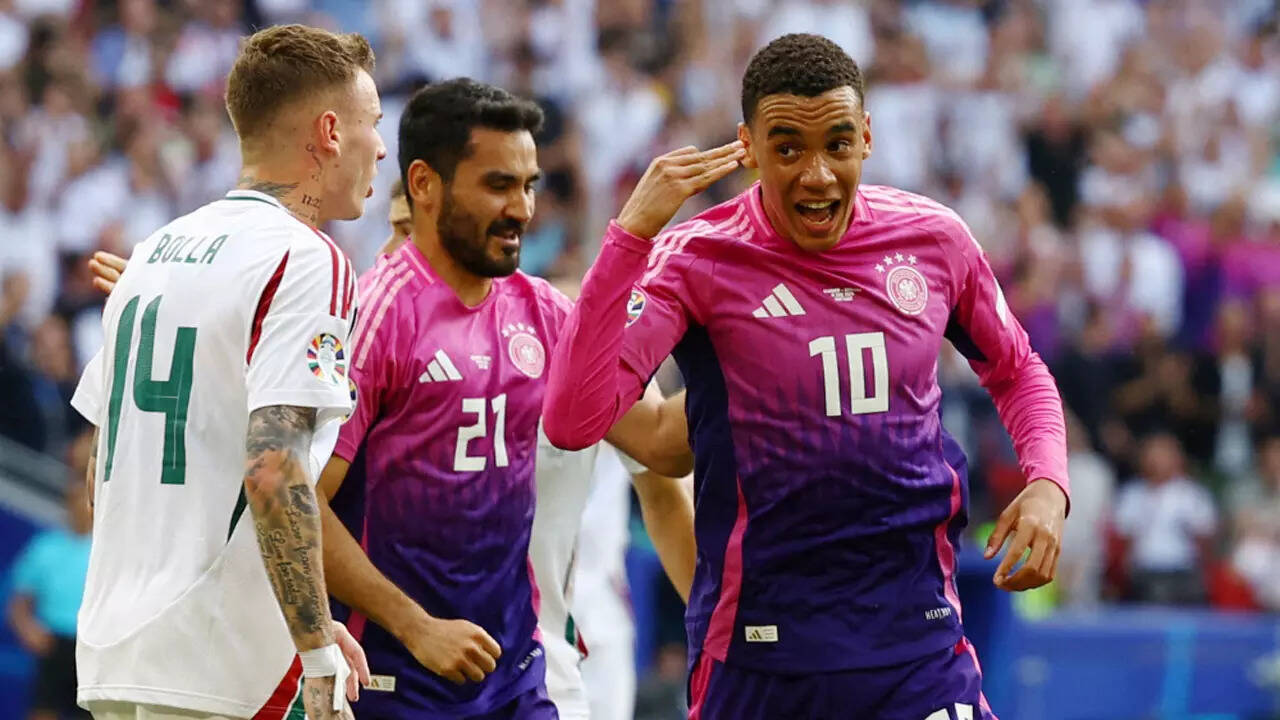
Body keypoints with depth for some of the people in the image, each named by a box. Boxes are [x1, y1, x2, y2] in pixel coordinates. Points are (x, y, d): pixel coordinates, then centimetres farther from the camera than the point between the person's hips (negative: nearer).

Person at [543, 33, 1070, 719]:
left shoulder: (933, 238, 1)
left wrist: (1047, 483, 1)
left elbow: (1016, 371, 20)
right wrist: (631, 233, -27)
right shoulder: (697, 260, -9)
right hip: (756, 653, -2)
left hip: (918, 641, 2)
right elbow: (572, 421, -22)